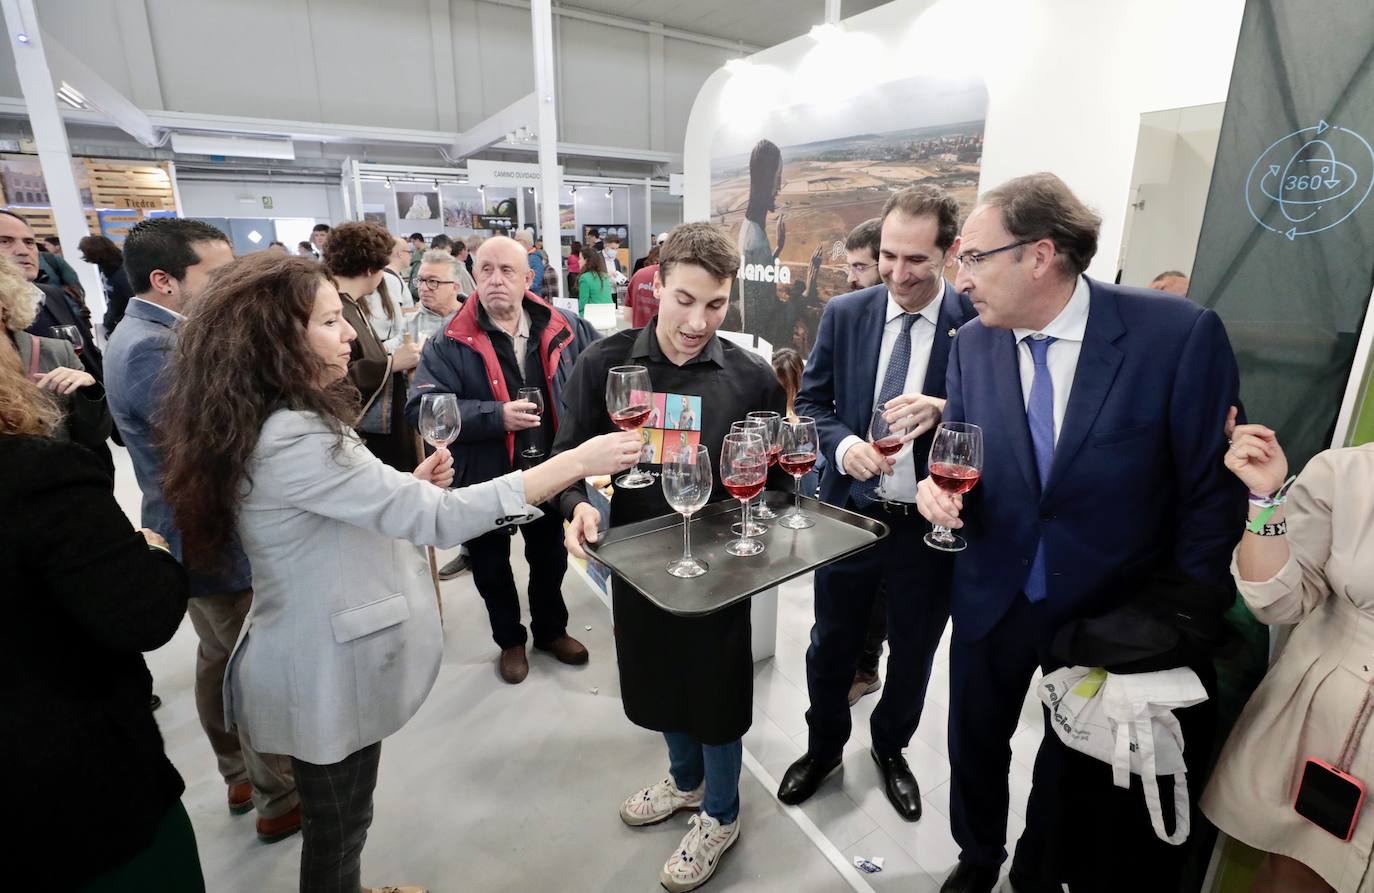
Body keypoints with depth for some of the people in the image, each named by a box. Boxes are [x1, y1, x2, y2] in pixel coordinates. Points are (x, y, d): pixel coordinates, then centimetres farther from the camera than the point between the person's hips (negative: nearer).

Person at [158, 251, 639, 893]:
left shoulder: (284, 423, 3)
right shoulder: (291, 440, -29)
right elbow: (438, 519, -34)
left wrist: (411, 483, -5)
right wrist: (577, 462, -32)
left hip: (328, 658, 9)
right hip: (328, 671, -9)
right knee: (335, 830, 16)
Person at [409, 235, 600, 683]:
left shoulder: (563, 329, -4)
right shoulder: (451, 342, -12)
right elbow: (422, 407, -19)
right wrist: (497, 416, -29)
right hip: (486, 477, -2)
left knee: (550, 557, 21)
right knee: (491, 565, 17)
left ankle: (551, 630, 46)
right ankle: (510, 640, 42)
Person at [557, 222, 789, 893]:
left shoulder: (751, 377, -13)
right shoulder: (604, 364, -10)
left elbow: (777, 477, -1)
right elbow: (570, 455, -3)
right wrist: (578, 506, -22)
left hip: (719, 565, -2)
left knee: (717, 693, 16)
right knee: (659, 683, 24)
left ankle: (720, 815, 46)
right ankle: (685, 780, 55)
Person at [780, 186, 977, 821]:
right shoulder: (844, 314, -4)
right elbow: (811, 401, 1)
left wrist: (943, 410, -30)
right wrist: (844, 444, -19)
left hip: (931, 527, -1)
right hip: (849, 514, 2)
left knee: (912, 654, 22)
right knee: (831, 646, 19)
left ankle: (891, 748, 52)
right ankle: (823, 749, 48)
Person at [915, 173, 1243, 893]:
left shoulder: (1181, 334, -17)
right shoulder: (972, 345, -6)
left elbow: (1213, 487, -11)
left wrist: (1181, 616, -11)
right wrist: (941, 488, -18)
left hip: (1113, 608, -2)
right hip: (993, 600, 3)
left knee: (1081, 767, 20)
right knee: (974, 745, 21)